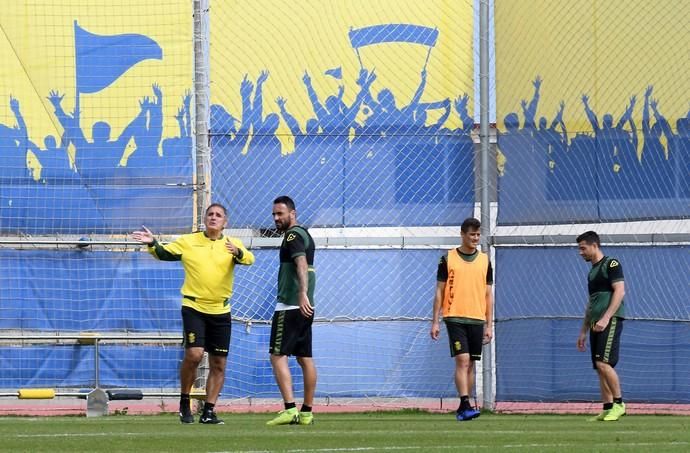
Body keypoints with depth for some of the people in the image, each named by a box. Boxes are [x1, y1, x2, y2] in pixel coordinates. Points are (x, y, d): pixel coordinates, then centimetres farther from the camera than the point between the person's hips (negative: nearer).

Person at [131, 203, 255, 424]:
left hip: (220, 311, 2)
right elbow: (165, 254, 4)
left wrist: (238, 253, -36)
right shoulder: (188, 242, 3)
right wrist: (152, 244, -16)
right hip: (194, 308, -2)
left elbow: (249, 259, -14)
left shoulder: (232, 244, 2)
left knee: (218, 364, 3)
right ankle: (184, 402, 2)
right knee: (194, 354, -17)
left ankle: (208, 411, 13)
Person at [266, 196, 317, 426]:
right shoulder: (304, 234, 20)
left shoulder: (293, 236, -11)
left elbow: (301, 264, -27)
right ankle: (306, 413, 11)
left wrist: (302, 294, -40)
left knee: (278, 356, -10)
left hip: (290, 305, -10)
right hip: (304, 307, 10)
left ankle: (290, 409, -20)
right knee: (305, 358, 10)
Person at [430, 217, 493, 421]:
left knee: (471, 364, 5)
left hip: (477, 319, 3)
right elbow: (439, 291, 3)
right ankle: (465, 405, -20)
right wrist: (435, 322, -2)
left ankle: (463, 408, 13)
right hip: (455, 318, -3)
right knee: (462, 360, -15)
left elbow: (488, 295, 11)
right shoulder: (448, 259, 1)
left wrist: (489, 325, 6)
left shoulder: (484, 260, 9)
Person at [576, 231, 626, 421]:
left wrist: (606, 318, -22)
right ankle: (607, 409, 4)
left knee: (604, 363, -19)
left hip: (611, 320, -9)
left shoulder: (611, 264, -4)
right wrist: (583, 331, 25)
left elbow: (619, 291, -14)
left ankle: (618, 403, -11)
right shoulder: (592, 271, 23)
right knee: (600, 367, 4)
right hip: (596, 324, 9)